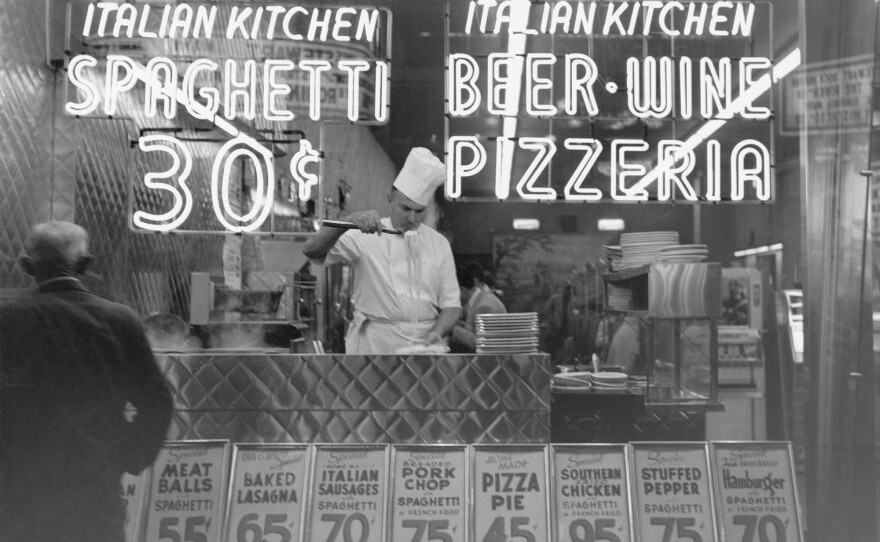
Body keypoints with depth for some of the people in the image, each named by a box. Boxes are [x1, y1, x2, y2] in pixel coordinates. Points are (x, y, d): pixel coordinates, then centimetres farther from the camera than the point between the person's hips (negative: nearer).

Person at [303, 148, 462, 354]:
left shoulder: (439, 243, 8)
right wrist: (349, 220, -27)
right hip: (375, 344, -2)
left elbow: (451, 303, 8)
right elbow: (312, 251, -13)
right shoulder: (366, 236, 0)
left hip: (425, 344, 2)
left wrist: (437, 333, -11)